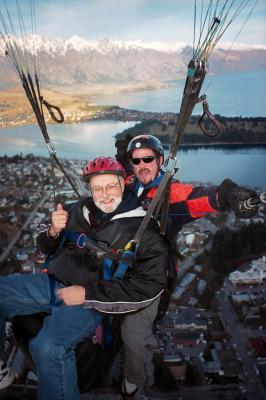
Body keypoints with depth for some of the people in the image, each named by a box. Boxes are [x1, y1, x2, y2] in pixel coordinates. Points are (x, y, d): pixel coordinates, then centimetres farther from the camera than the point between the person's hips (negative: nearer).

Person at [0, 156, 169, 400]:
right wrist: (53, 231, -8)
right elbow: (47, 248, 18)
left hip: (90, 301, -6)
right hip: (52, 283, 6)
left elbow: (150, 286, -14)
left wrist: (88, 294, -16)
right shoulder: (80, 210, 5)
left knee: (48, 347, -31)